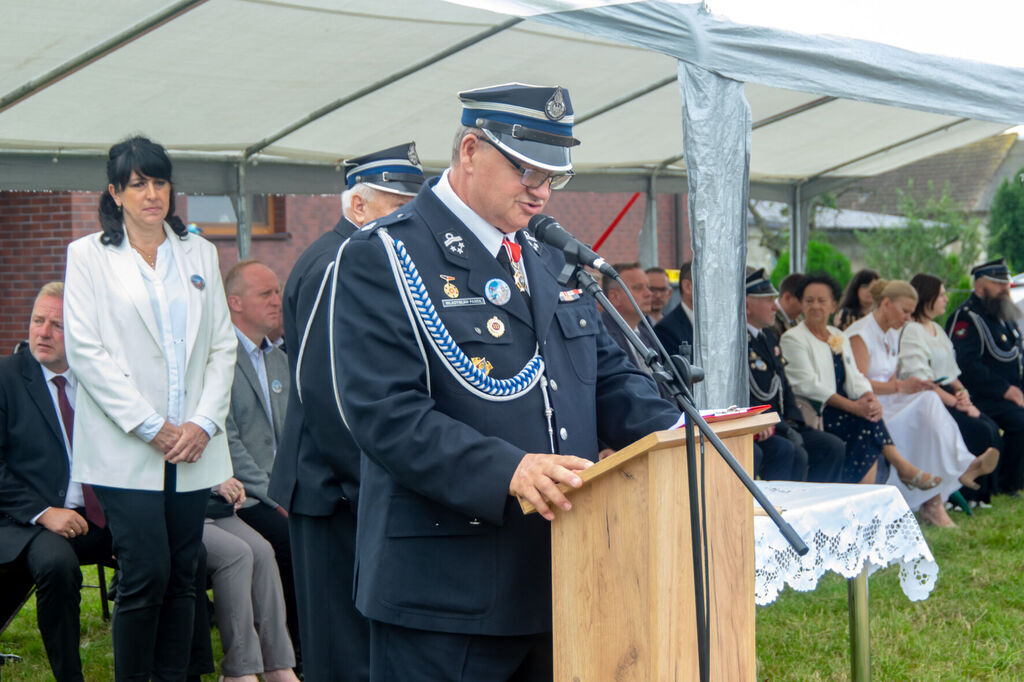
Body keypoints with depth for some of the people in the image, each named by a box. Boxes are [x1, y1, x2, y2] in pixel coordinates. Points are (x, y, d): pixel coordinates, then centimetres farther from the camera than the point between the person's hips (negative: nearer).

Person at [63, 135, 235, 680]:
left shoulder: (199, 253, 14)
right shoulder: (88, 255, 3)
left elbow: (222, 345, 11)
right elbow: (85, 351, -5)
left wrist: (204, 422, -4)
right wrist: (151, 427, -11)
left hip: (192, 447, 4)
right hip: (125, 448, -4)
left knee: (182, 576, 4)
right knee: (146, 574, -10)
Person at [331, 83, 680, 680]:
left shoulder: (547, 256, 16)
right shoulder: (382, 258, -9)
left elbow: (608, 374, 19)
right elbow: (386, 415, -19)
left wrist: (676, 436, -1)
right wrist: (506, 470, -30)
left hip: (561, 581, 7)